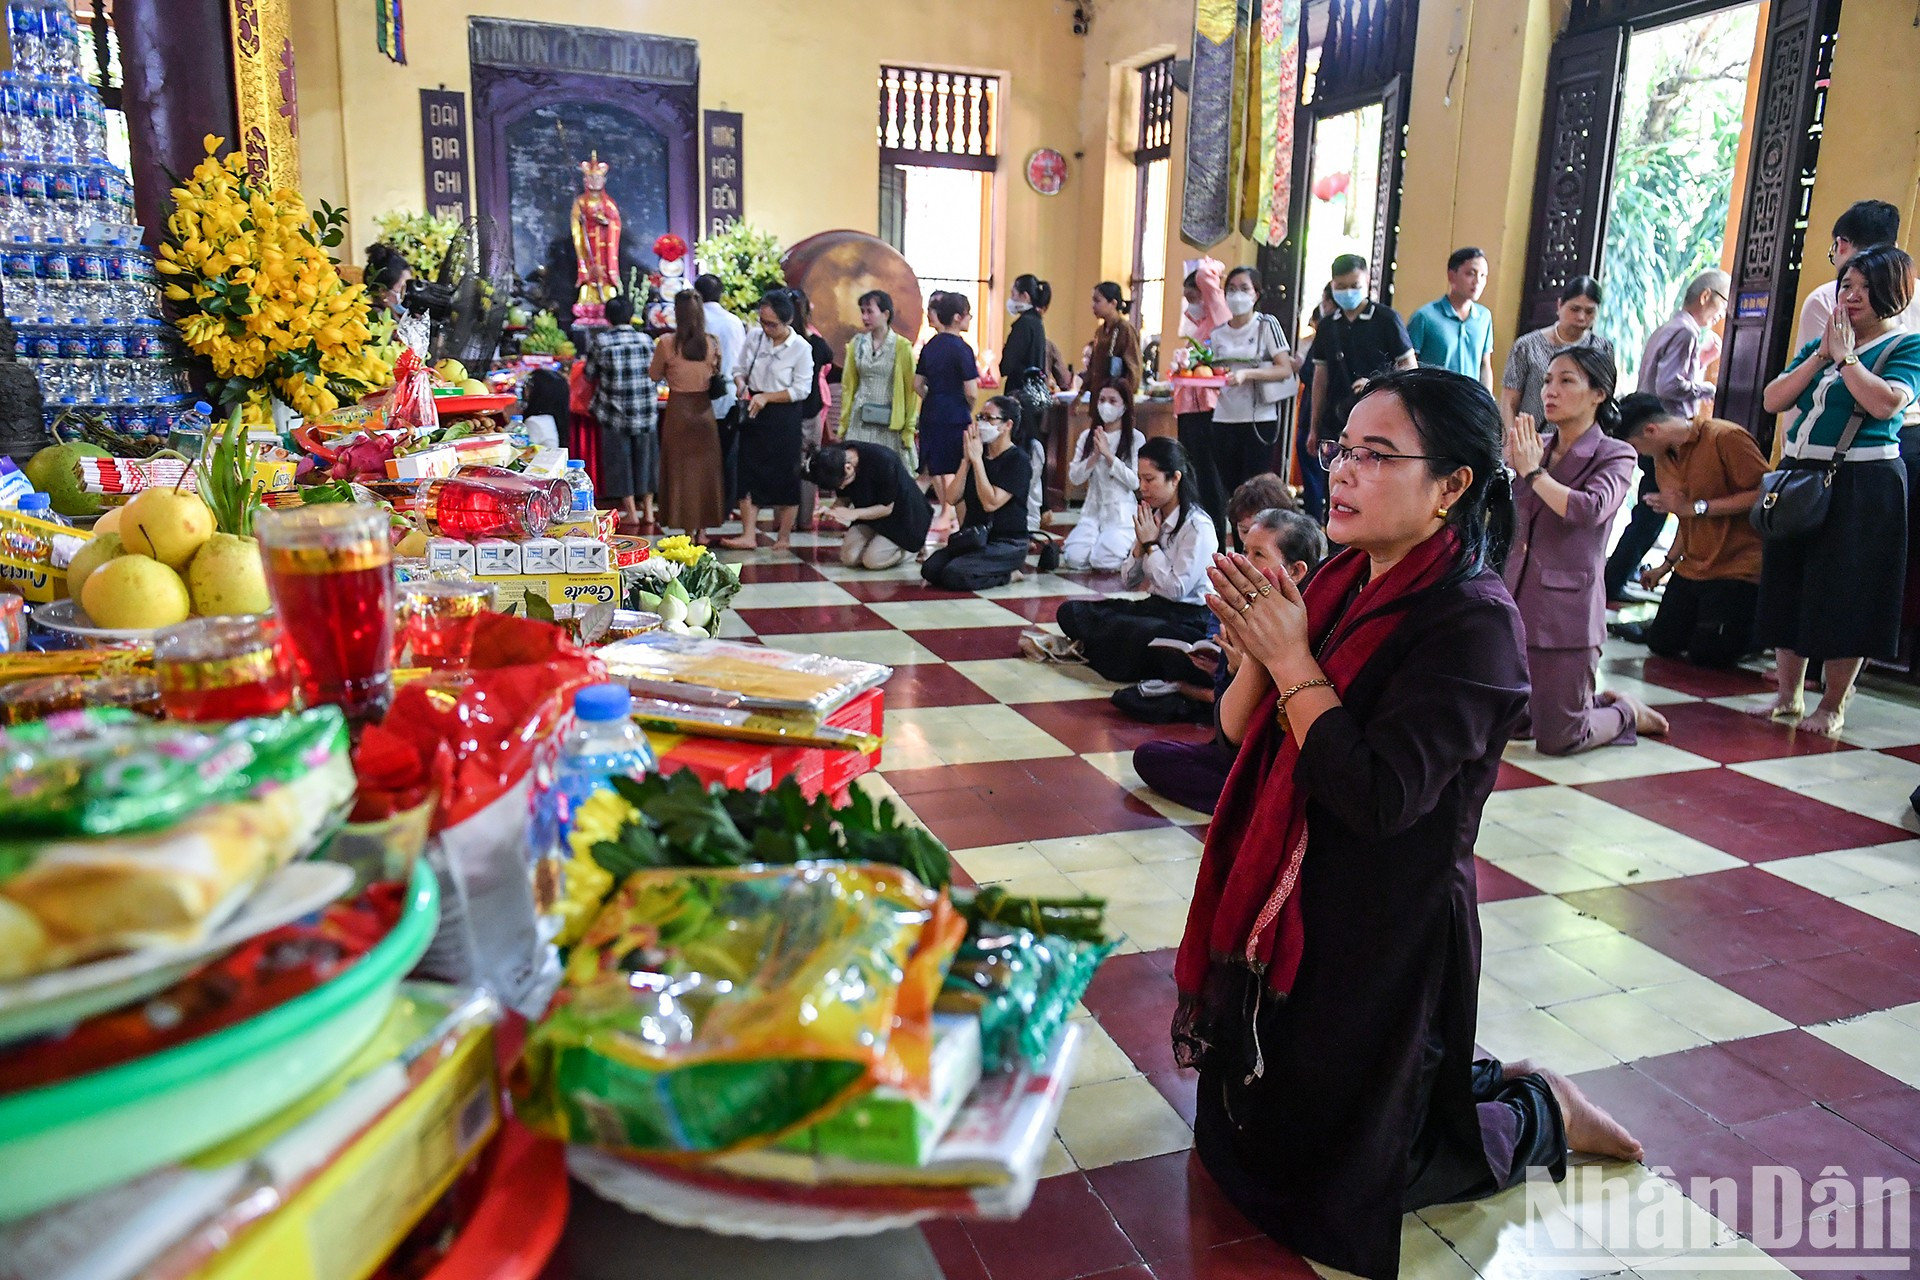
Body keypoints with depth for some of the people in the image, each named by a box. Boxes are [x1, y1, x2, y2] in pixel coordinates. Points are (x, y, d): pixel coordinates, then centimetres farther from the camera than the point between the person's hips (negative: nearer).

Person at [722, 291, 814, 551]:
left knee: (786, 475, 4)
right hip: (754, 413, 4)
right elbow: (740, 369, 11)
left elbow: (801, 389, -11)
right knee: (749, 472, 1)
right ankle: (748, 535, 3)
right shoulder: (754, 336, 1)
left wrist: (766, 397, -18)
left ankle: (784, 536, 17)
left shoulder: (801, 347, -12)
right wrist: (740, 383, -11)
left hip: (784, 416, -4)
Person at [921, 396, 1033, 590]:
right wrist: (967, 459, -9)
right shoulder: (979, 453, 8)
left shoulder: (1019, 461, -11)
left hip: (1007, 543, -7)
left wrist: (977, 460, -19)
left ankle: (1007, 575, -1)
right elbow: (952, 498, 0)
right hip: (973, 538, 7)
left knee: (954, 576, -26)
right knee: (930, 570, -13)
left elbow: (991, 503, -22)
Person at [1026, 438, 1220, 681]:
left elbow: (1177, 590, -19)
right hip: (1152, 606, 7)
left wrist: (1150, 544, -11)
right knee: (1070, 611, -4)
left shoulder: (1198, 526, -13)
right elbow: (1127, 583, 10)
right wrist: (1140, 544, -6)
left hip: (1187, 621, -7)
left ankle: (1083, 649, -10)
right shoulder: (1151, 518, 10)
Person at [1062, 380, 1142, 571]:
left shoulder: (1135, 438, -4)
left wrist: (1108, 454, -15)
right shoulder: (1087, 436, 8)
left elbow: (1135, 482, -11)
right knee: (1074, 559, -19)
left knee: (1103, 562, -23)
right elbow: (1074, 477, 3)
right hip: (1093, 510, 3)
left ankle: (1128, 545, 11)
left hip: (1122, 513, -3)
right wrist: (1095, 456, -12)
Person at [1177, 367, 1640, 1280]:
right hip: (1292, 909, 8)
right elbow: (1241, 734, 0)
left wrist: (1291, 656, -24)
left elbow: (1380, 796, -30)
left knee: (1326, 1182, 11)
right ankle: (1475, 1080, 37)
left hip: (1387, 934, -8)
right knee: (1248, 1112, 27)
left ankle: (1540, 1117, 29)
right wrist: (1255, 648, -19)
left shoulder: (1473, 622, -22)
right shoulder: (1342, 583, -1)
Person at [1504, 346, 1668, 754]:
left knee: (1556, 740, -1)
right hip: (1516, 606, 6)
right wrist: (1510, 466, -9)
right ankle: (1598, 702, 36)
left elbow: (1591, 509, -24)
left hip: (1566, 614, -5)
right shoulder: (1535, 448, 10)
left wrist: (1534, 473, -14)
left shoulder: (1615, 456, -4)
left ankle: (1626, 713, 30)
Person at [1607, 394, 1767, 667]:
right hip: (1691, 570, 7)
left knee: (1707, 655, -6)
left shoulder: (1726, 437, -15)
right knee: (1661, 643, 2)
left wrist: (1696, 507, -22)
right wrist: (1666, 565, 16)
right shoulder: (1663, 457, 9)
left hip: (1738, 570, -7)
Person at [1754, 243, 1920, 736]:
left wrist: (1846, 355, -12)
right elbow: (1772, 400, 2)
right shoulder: (1818, 345, 14)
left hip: (1862, 486, -6)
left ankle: (1832, 705, 9)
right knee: (1788, 587, 7)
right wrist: (1821, 355, -5)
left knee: (1845, 595, -2)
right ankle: (1788, 695, 18)